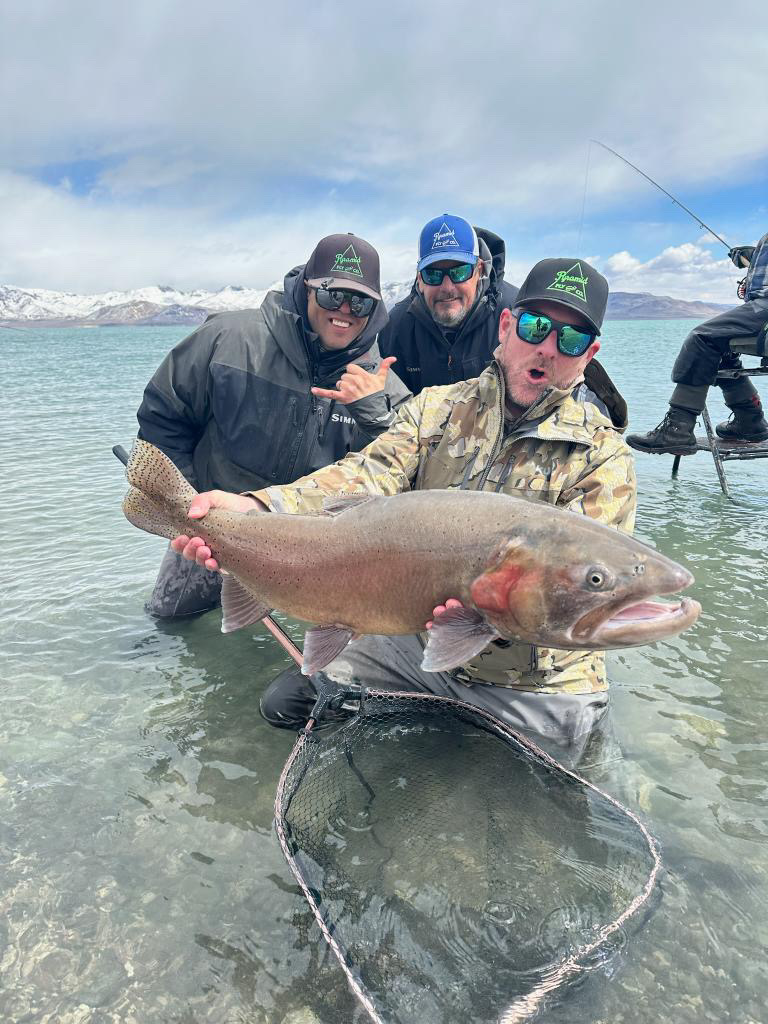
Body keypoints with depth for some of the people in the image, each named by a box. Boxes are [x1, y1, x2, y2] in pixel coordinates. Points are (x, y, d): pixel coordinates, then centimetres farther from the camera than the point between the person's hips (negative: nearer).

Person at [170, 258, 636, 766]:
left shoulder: (605, 459, -10)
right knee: (287, 700, 2)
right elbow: (370, 475, -17)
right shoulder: (437, 408, 0)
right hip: (421, 642, 3)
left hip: (538, 686, -2)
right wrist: (254, 508, -35)